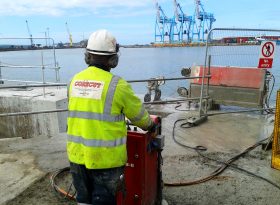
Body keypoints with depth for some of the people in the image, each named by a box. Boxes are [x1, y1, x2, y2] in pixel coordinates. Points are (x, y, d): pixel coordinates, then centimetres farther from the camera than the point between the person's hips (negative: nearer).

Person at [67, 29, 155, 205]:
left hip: (77, 154, 6)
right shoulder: (116, 84, -15)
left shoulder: (75, 81, 2)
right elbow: (138, 114, -3)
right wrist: (149, 125, 18)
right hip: (104, 157, -5)